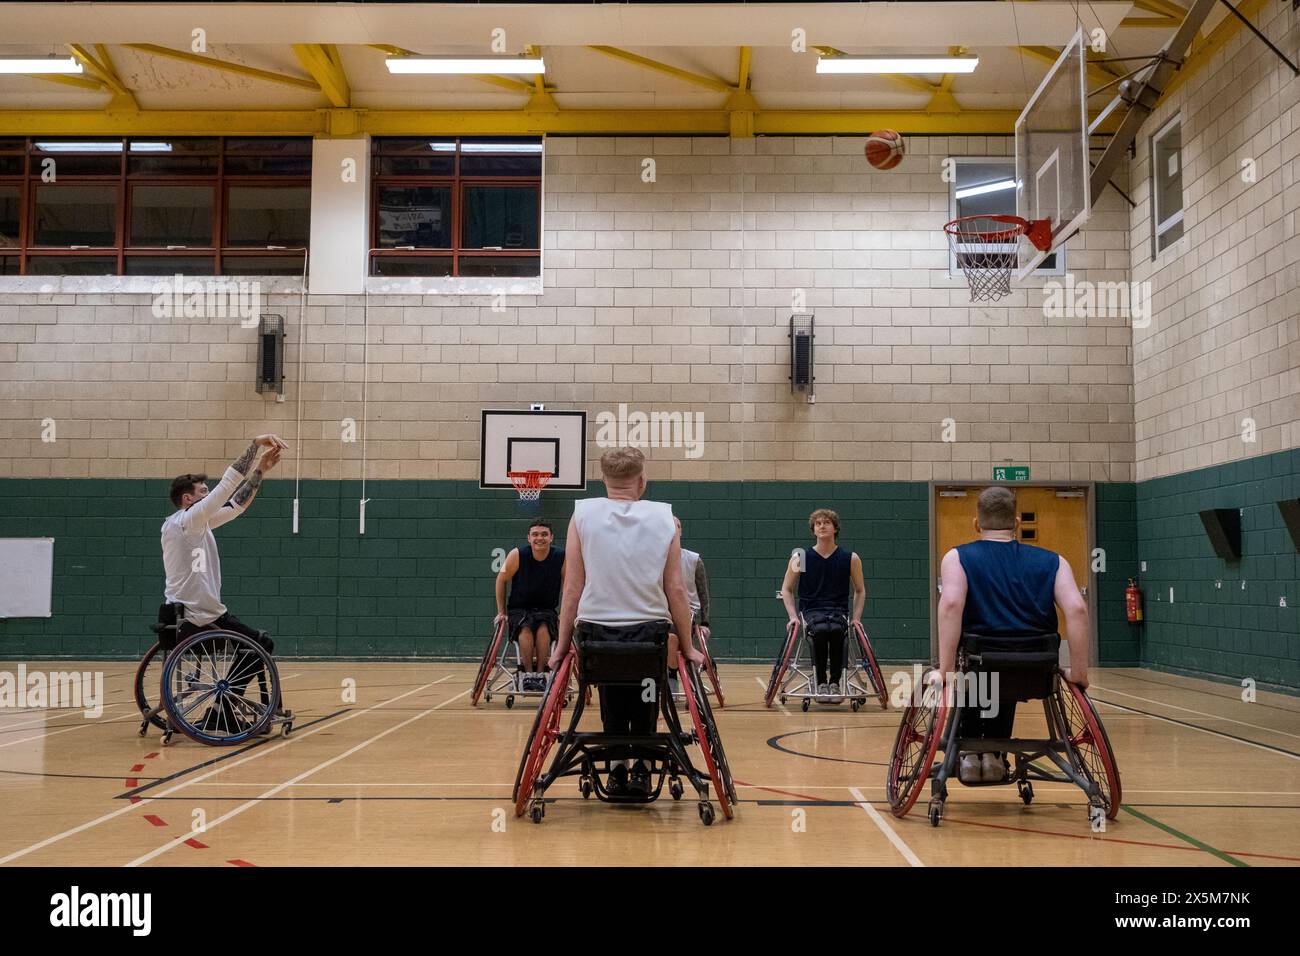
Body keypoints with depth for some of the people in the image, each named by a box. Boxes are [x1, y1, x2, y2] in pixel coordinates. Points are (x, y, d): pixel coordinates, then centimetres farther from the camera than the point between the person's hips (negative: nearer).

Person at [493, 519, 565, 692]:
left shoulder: (561, 558, -12)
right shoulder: (517, 555, -14)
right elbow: (501, 580, 1)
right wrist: (501, 612, 2)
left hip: (547, 610, 1)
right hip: (519, 609, 0)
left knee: (543, 629, -31)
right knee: (525, 629, -32)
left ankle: (540, 673, -21)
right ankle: (527, 673, -23)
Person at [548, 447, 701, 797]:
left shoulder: (583, 513, -2)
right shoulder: (664, 518, -1)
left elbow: (573, 587, -2)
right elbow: (676, 590, 0)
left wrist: (561, 645, 6)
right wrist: (688, 647, 8)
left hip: (596, 628, 0)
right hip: (651, 631, 0)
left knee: (612, 706, 23)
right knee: (644, 707, 23)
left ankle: (617, 769, 19)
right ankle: (640, 770, 18)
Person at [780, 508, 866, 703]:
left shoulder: (851, 559, 6)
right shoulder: (800, 558, 4)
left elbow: (860, 591, 17)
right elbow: (786, 589, 13)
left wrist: (856, 618, 5)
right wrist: (793, 616, 0)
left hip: (839, 611, 0)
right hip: (811, 611, 0)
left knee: (836, 630, -35)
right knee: (820, 631, -36)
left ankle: (835, 683, -20)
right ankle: (821, 683, -21)